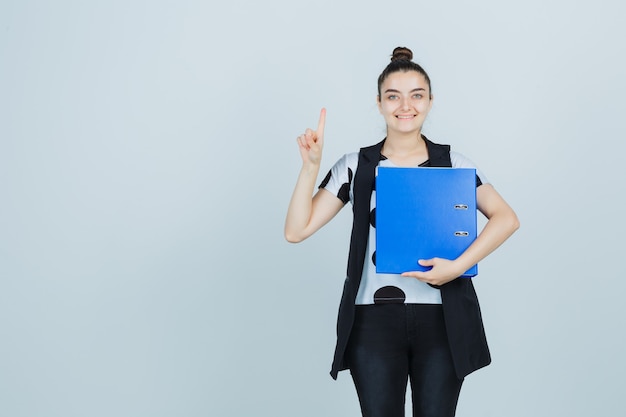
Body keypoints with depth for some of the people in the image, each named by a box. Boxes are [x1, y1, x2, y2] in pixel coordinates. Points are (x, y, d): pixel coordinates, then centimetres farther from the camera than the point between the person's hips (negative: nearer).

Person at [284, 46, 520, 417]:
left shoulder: (453, 163, 4)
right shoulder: (356, 166, 3)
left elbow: (507, 219, -4)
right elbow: (297, 230, -2)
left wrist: (459, 265, -17)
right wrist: (311, 165, -12)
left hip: (441, 319, 1)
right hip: (374, 319, 0)